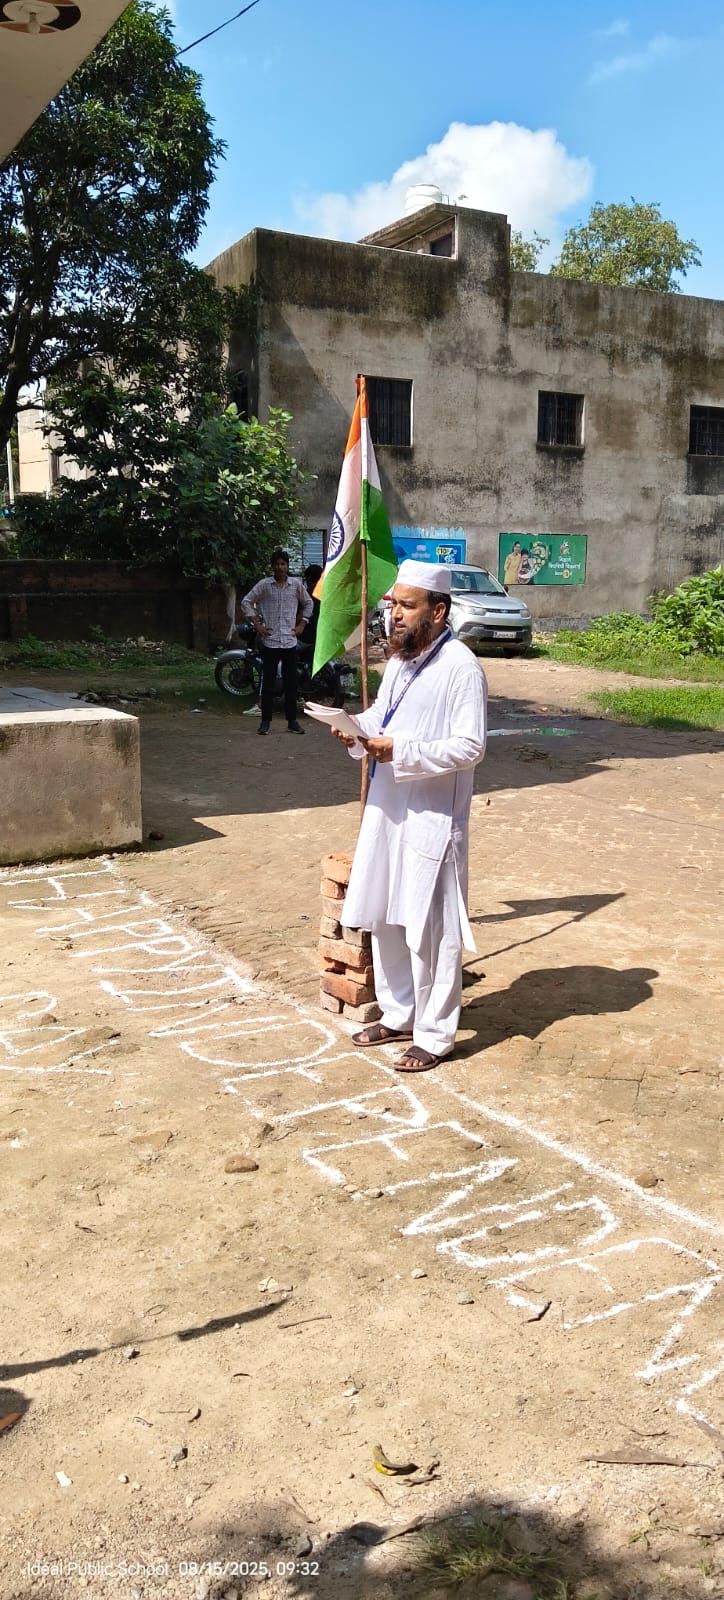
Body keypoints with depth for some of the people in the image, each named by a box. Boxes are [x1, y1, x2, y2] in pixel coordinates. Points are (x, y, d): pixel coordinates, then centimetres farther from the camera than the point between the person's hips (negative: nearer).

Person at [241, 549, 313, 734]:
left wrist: (302, 624, 11)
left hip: (290, 641, 2)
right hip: (270, 641, -2)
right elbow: (246, 601, 5)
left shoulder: (296, 584, 5)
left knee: (291, 682, 5)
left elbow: (308, 603, 19)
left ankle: (292, 720, 13)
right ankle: (266, 720, 9)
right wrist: (257, 625, -1)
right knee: (268, 682, 1)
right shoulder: (264, 584, -1)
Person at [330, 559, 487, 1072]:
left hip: (431, 818, -8)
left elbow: (469, 747, -20)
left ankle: (434, 1035, 16)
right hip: (388, 809, 8)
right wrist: (357, 729, -1)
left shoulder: (461, 667, -15)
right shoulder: (399, 660, 11)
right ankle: (398, 1015, 33)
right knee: (383, 919, 16)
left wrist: (400, 751, -25)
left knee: (430, 929, 1)